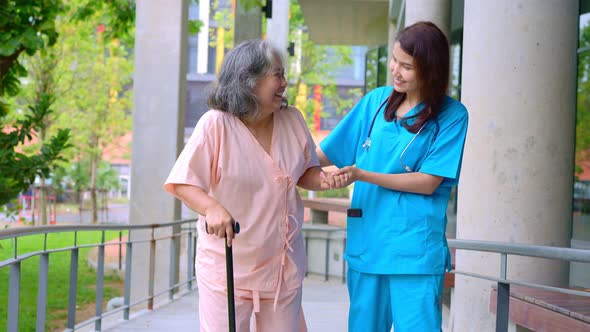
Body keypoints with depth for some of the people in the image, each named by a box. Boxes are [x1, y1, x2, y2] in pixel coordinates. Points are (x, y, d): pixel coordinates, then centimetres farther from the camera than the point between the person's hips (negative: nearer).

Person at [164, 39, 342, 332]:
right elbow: (181, 183, -16)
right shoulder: (216, 124, -15)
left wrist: (320, 179, -9)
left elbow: (304, 172, 14)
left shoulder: (292, 121, 1)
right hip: (228, 266, -5)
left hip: (283, 264, 5)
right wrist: (212, 207, -35)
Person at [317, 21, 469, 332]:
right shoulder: (375, 101, 9)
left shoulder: (451, 115, -4)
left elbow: (429, 182, -9)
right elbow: (325, 153, 14)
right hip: (366, 243, 4)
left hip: (415, 252, -4)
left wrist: (362, 175, -16)